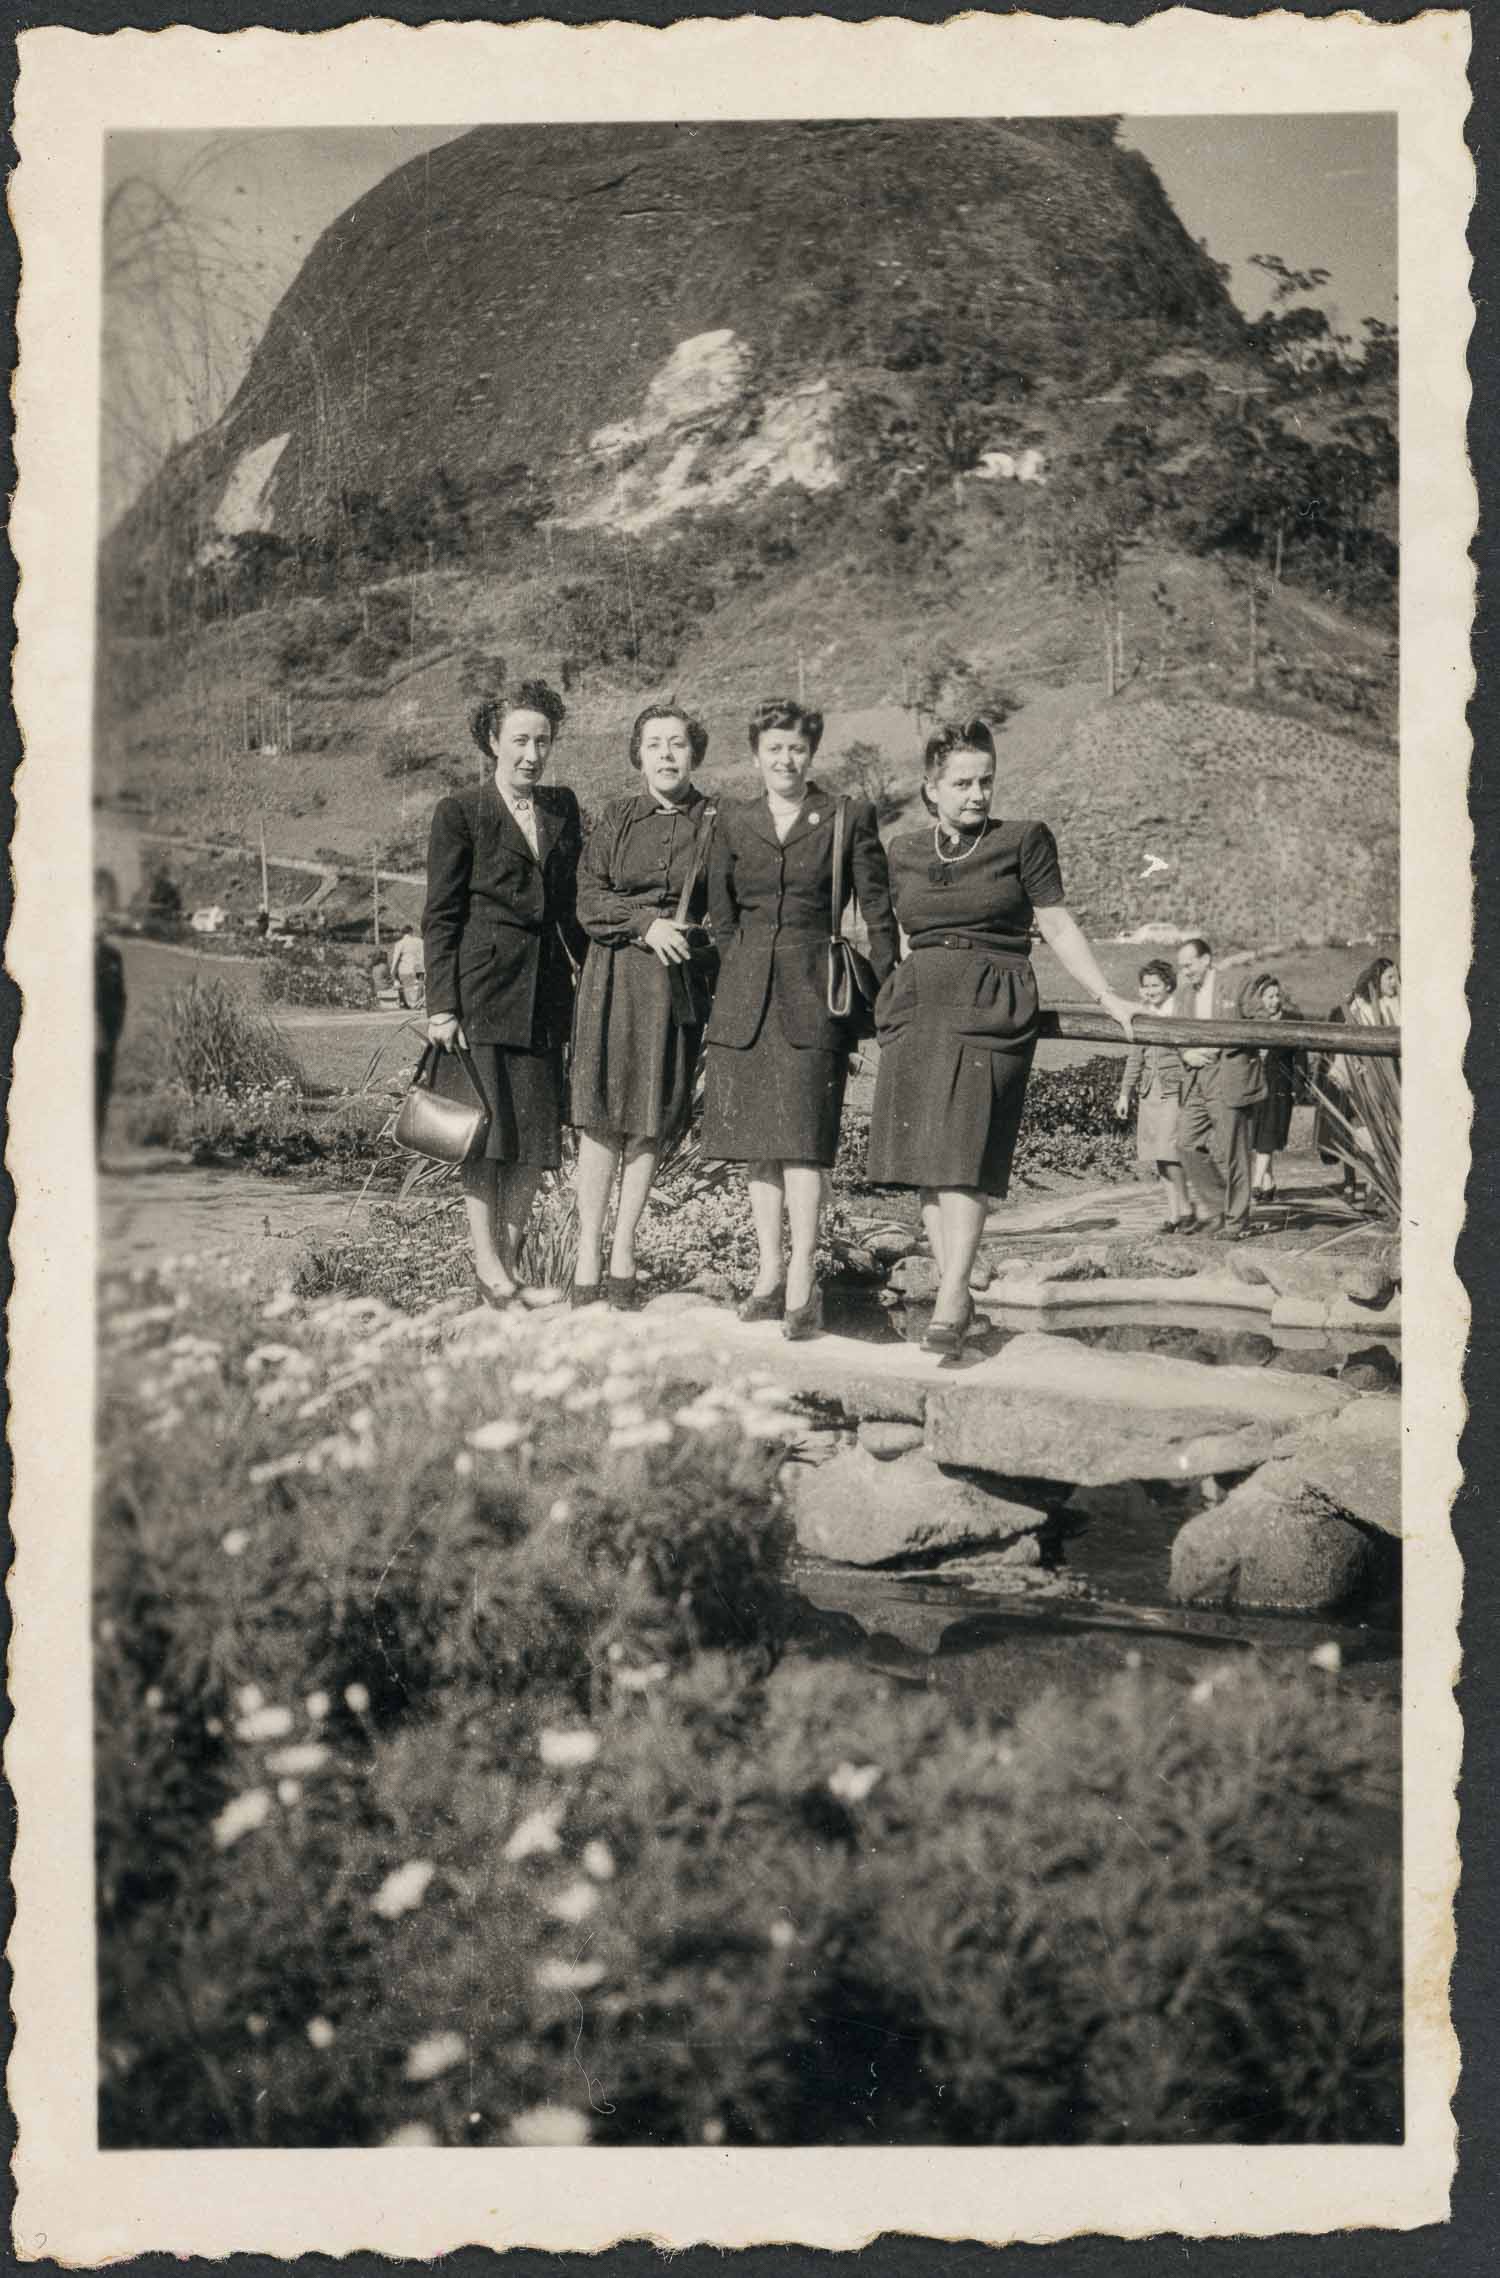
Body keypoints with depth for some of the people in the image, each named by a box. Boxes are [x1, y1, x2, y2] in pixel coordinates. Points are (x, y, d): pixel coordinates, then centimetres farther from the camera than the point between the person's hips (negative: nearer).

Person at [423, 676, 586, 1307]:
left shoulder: (562, 808, 14)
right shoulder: (460, 813, -1)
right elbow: (441, 916, -4)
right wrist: (441, 1005, -9)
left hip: (547, 988, 5)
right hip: (481, 986, -5)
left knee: (536, 1130, 5)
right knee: (489, 1126, -4)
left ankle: (512, 1260, 14)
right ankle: (487, 1263, 4)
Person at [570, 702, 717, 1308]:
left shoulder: (715, 825, 5)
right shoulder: (616, 819, 8)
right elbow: (589, 900, 2)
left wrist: (688, 938, -9)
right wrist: (647, 923, -12)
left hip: (681, 980, 0)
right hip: (613, 978, 0)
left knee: (651, 1122, 3)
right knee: (599, 1119, -3)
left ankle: (623, 1254, 13)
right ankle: (588, 1258, 3)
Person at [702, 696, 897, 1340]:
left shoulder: (849, 817, 2)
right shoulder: (734, 822, 11)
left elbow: (878, 912, 3)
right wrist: (740, 979, 12)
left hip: (812, 995, -4)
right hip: (746, 996, 4)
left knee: (802, 1136, -11)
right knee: (756, 1141, 6)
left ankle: (801, 1283, -10)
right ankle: (770, 1274, 14)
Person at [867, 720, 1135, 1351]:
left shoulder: (1023, 841, 4)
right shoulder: (904, 851, 14)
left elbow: (1058, 927, 5)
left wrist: (1107, 997, 0)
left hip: (990, 1008, -4)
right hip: (916, 1007, 4)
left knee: (964, 1147, -15)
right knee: (925, 1154, -1)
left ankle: (953, 1296, -15)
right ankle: (953, 1289, 6)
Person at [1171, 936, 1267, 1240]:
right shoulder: (1183, 994, 16)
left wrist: (1211, 1050, -15)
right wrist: (1187, 1053, -4)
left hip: (1228, 1079, -7)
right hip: (1196, 1081, 7)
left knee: (1230, 1152, -3)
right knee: (1187, 1144, 2)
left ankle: (1237, 1221, 6)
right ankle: (1212, 1211, 15)